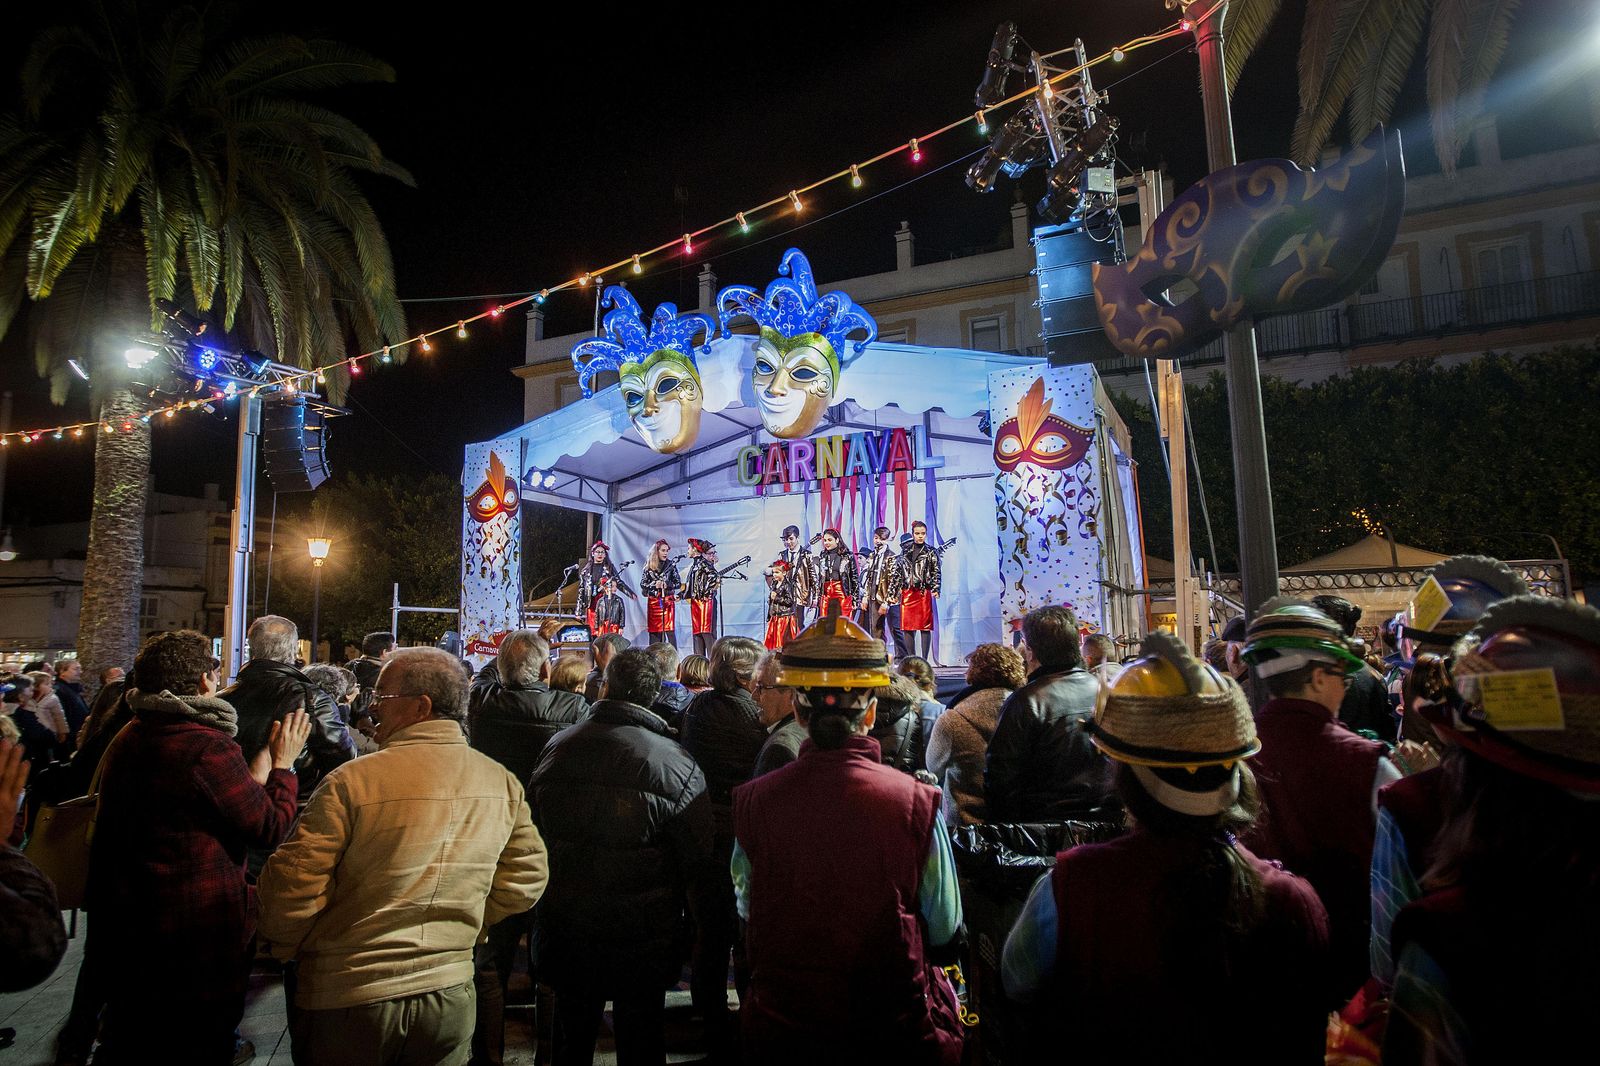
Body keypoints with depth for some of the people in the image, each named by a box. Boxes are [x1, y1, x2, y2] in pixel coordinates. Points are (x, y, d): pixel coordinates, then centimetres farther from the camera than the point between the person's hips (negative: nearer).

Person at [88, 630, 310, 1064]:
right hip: (196, 944, -8)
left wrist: (261, 767, 11)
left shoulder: (130, 738, 4)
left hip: (122, 930, 9)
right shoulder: (207, 746, -25)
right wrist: (283, 763, -5)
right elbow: (271, 826, -18)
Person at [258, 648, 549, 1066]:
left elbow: (294, 885, -15)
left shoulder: (352, 781, -19)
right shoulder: (504, 783, -5)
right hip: (450, 994, 4)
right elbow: (526, 878, 1)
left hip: (347, 997, -3)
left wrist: (284, 946, 5)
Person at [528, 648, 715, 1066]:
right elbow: (699, 859, -13)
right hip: (642, 939, -4)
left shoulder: (556, 749, -7)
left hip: (565, 931, 4)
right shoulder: (676, 765, -21)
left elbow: (534, 826, 8)